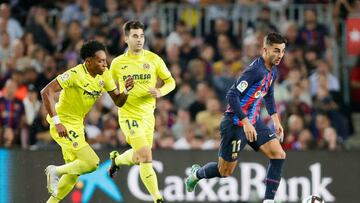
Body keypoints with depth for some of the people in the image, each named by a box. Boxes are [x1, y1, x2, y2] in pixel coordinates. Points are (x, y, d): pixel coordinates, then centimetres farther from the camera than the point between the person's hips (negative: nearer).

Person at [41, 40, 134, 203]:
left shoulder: (104, 74, 0)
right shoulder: (75, 74, -23)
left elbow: (118, 101, 7)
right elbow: (46, 92, -29)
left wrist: (126, 90, -16)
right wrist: (57, 122, -33)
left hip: (77, 126, 9)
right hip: (63, 125, -9)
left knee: (74, 174, 15)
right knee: (91, 163, -18)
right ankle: (56, 172, 2)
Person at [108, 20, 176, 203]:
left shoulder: (154, 59, -2)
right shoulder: (117, 63, -2)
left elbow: (170, 82, 4)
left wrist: (160, 92, -15)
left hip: (148, 114, 3)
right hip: (129, 114, -3)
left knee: (138, 158, 17)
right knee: (146, 156, -18)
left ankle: (116, 159, 51)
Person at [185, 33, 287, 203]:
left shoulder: (272, 71, 5)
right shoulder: (256, 70, -24)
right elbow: (232, 95, -28)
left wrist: (275, 119, 18)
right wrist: (245, 122, -31)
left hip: (253, 122, 8)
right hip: (236, 123, -8)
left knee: (278, 154, -9)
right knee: (225, 172, 5)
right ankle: (197, 173, 37)